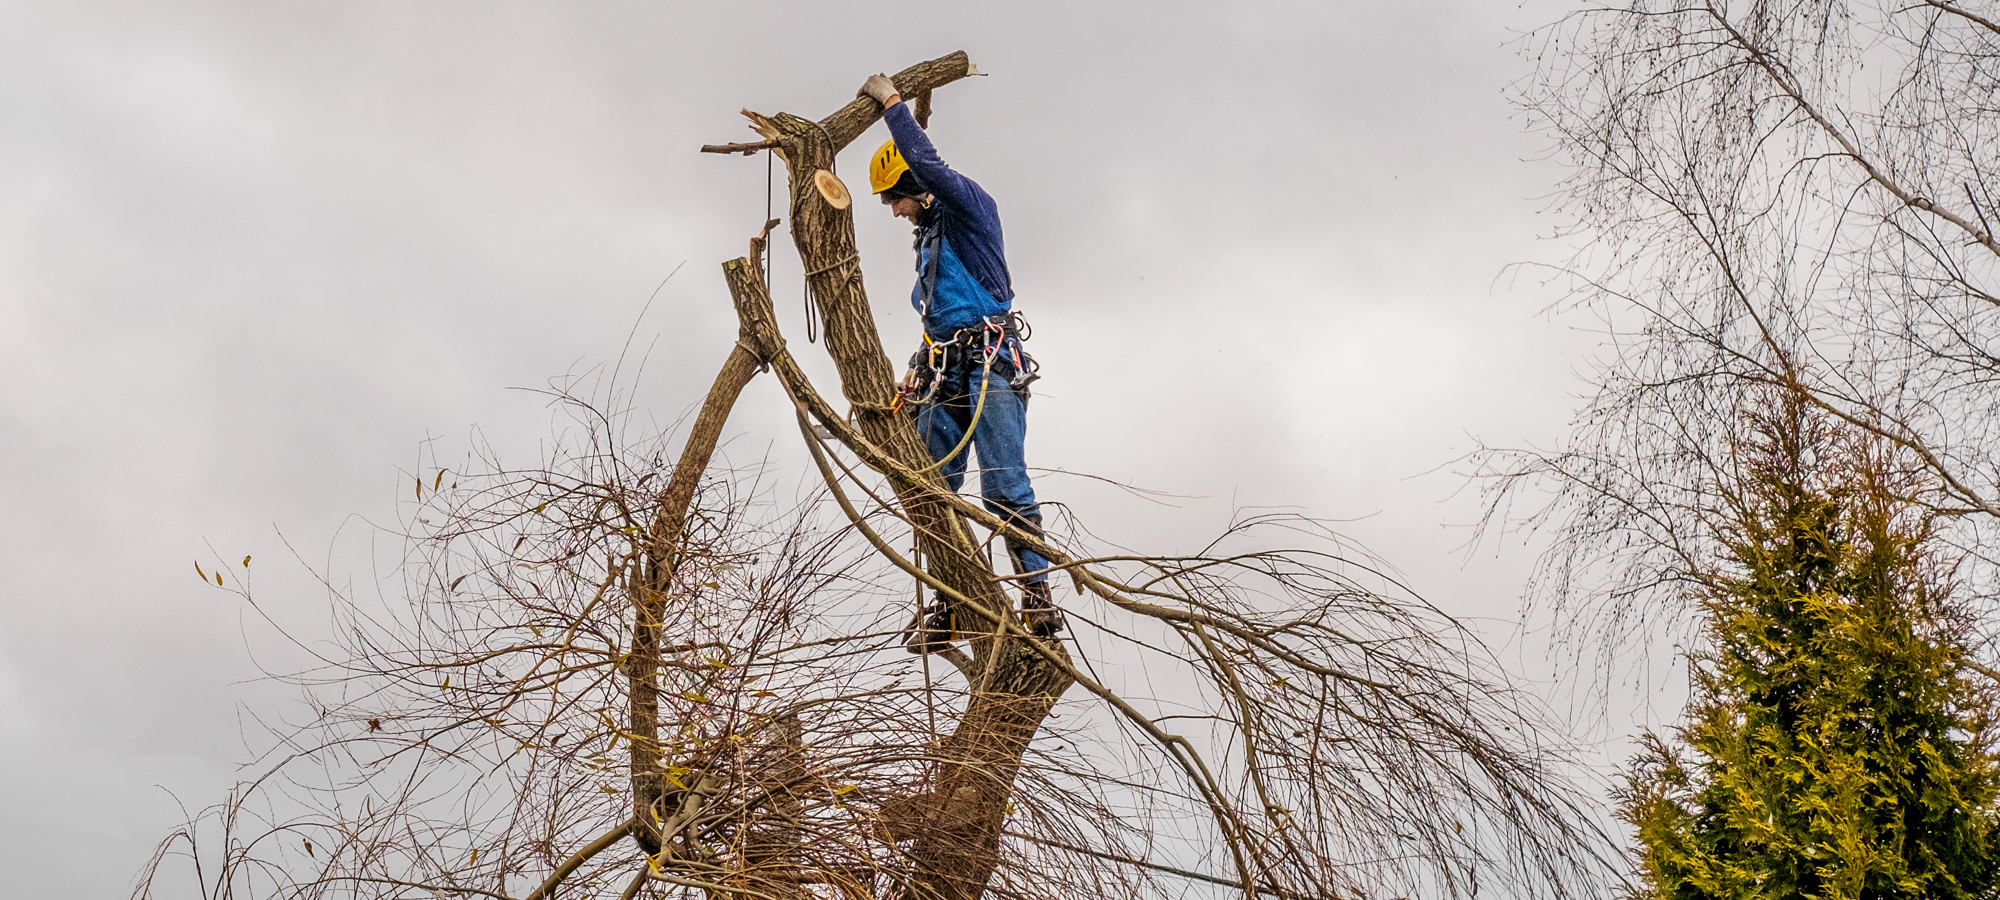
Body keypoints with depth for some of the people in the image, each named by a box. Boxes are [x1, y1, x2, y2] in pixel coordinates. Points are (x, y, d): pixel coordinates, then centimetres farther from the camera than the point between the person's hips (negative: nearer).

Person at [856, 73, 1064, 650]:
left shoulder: (971, 204, 1)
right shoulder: (929, 239, 25)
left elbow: (929, 165, -18)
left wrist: (892, 103, -9)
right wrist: (918, 366, 17)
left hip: (990, 364, -8)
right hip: (944, 374, 8)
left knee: (1004, 486, -16)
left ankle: (1038, 594, -14)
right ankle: (947, 607, 1)